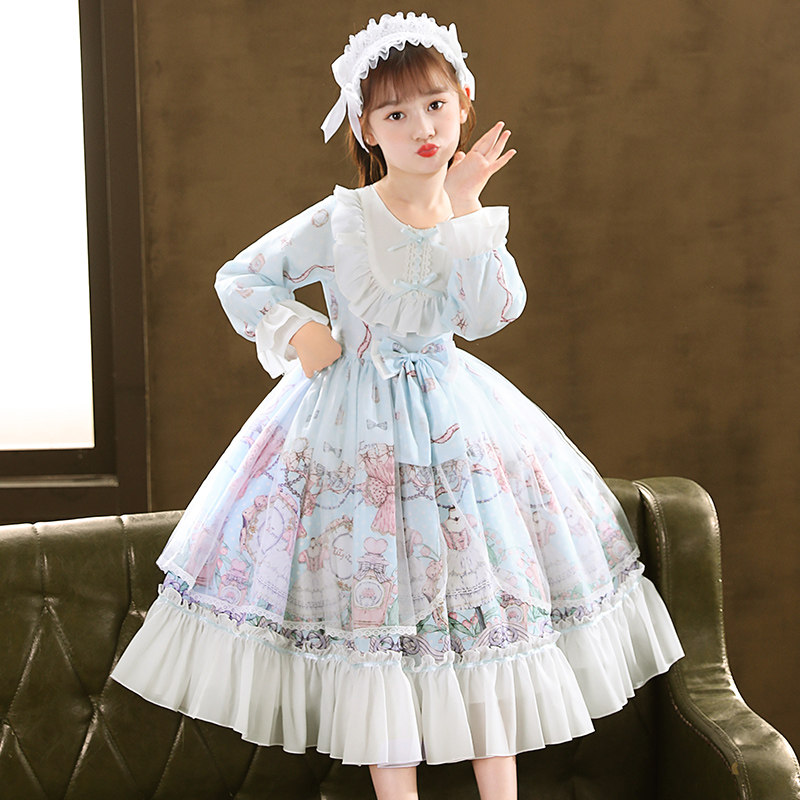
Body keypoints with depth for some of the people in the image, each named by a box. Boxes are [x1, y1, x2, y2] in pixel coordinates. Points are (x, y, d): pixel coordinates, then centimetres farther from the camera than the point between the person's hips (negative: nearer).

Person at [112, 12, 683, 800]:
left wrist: (465, 209, -18)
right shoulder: (337, 222, -7)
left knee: (486, 605, 5)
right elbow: (239, 278, 1)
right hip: (354, 430, -3)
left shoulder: (474, 221, 2)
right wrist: (296, 332, -12)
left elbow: (491, 312, -15)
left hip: (454, 423, 3)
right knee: (374, 611, 0)